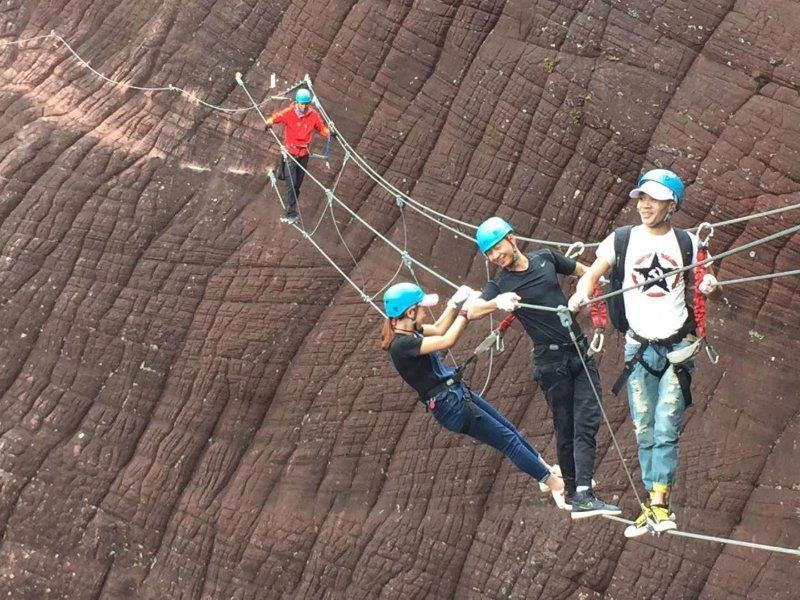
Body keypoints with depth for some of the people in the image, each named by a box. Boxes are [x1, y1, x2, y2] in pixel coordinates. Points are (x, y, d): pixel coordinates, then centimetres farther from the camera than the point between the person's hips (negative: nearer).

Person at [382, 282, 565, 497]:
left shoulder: (407, 332, 4)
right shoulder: (401, 345, -25)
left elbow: (438, 329, 16)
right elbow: (446, 341, -29)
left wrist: (454, 303, 1)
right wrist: (465, 311, -19)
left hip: (459, 392, 10)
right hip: (451, 405, -10)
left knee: (509, 429, 20)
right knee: (508, 439, 0)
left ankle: (545, 468, 35)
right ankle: (555, 483, 12)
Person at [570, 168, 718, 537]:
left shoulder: (687, 243, 4)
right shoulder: (621, 240, 3)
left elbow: (699, 282, 15)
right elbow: (592, 274, 7)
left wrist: (707, 285, -9)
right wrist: (581, 294, -15)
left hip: (677, 347, -1)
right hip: (639, 348, 1)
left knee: (666, 428, -10)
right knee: (644, 431, 4)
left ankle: (659, 501, -10)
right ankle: (650, 502, 10)